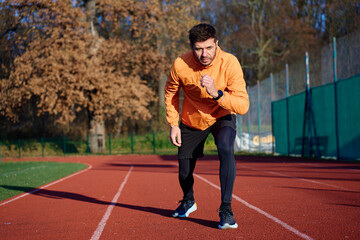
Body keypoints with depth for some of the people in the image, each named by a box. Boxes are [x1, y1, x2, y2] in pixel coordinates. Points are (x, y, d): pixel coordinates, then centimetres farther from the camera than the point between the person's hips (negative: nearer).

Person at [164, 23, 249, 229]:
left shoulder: (229, 63, -29)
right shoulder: (181, 65, -24)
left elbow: (243, 106, -32)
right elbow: (171, 92, -1)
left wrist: (217, 93, -46)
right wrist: (173, 124, -5)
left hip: (222, 117, -2)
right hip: (191, 120, 2)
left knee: (226, 150, -31)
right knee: (185, 170, 9)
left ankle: (226, 209, -22)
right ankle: (188, 201, 44)